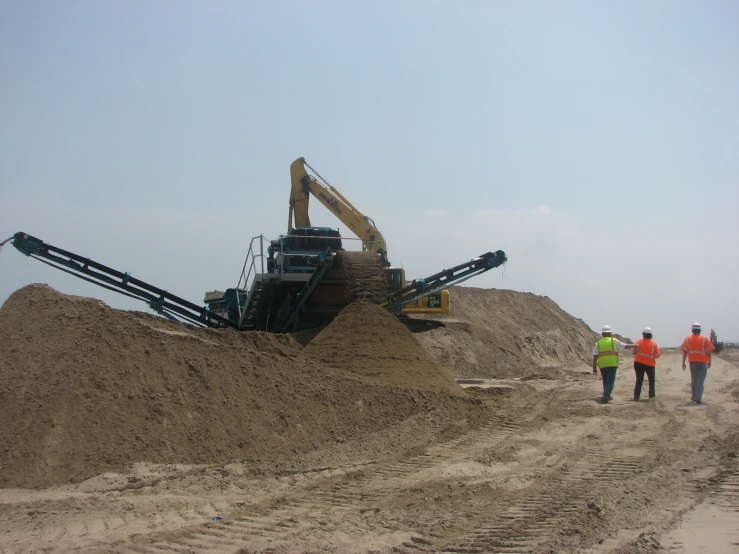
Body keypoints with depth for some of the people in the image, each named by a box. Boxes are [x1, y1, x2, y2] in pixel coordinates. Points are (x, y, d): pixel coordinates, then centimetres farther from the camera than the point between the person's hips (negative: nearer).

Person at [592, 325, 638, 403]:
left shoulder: (598, 343, 10)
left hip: (602, 365, 3)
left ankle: (607, 396, 27)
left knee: (605, 381, 18)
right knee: (610, 381, -5)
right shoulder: (614, 341, 4)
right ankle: (606, 395, -22)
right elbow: (626, 346, 11)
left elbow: (595, 356, 5)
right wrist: (634, 345, 27)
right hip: (612, 364, -3)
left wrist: (594, 367, 8)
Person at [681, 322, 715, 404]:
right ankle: (698, 399, -10)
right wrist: (709, 361, 9)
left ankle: (694, 397, 27)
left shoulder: (688, 339, 0)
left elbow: (685, 351, -4)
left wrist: (683, 362, 0)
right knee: (700, 381, -2)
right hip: (702, 363, -2)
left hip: (692, 362, 2)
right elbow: (708, 351, -3)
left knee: (694, 380, 19)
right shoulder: (704, 339, -4)